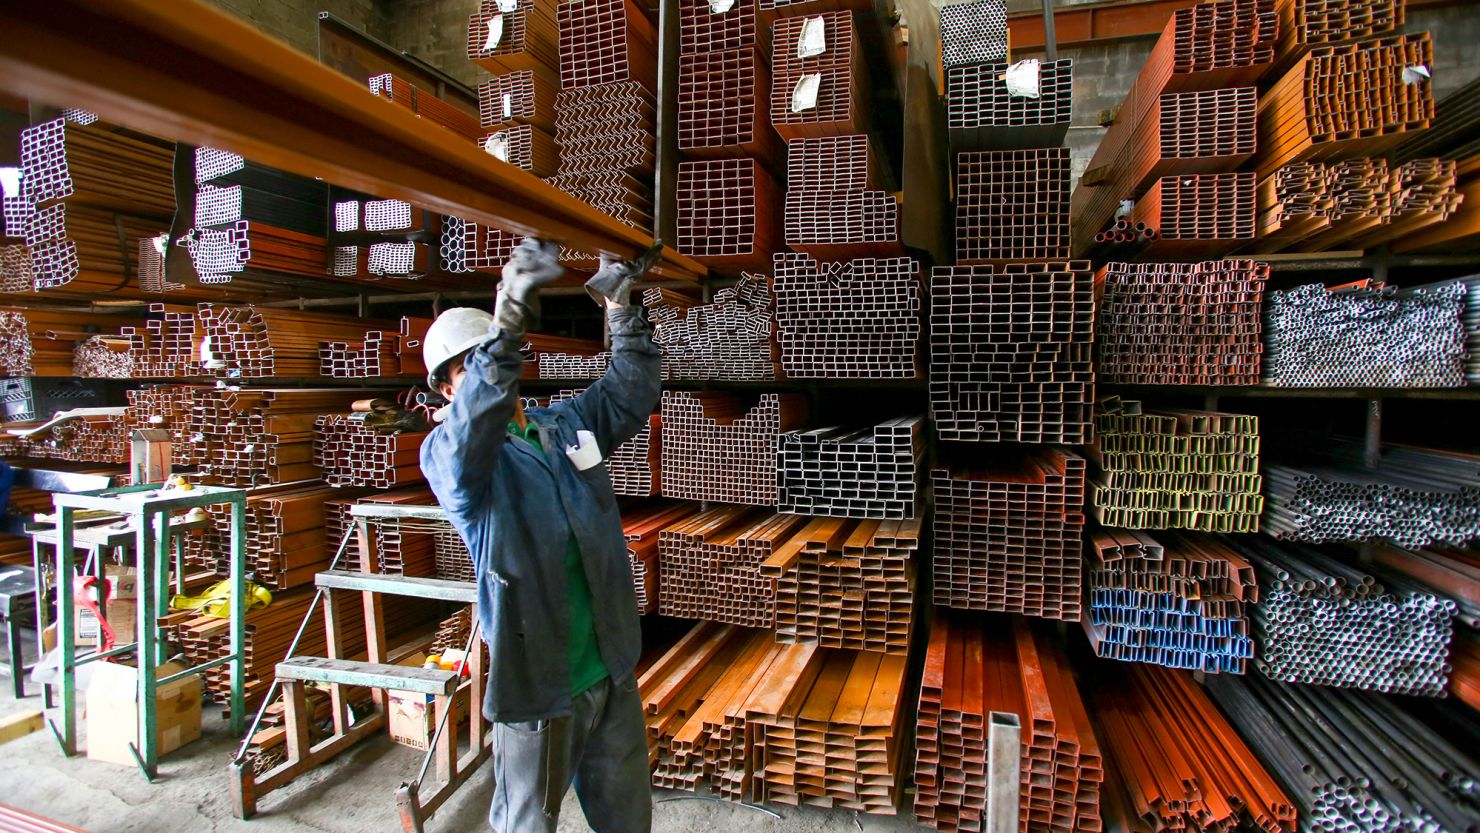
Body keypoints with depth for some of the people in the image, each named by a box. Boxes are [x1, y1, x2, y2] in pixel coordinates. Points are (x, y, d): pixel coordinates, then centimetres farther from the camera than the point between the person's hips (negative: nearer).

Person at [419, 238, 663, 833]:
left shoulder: (568, 424, 7)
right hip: (536, 684, -5)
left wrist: (619, 305, -2)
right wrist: (506, 323, -48)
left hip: (613, 670, 5)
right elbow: (472, 428, -33)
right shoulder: (448, 454, -11)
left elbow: (632, 389, 10)